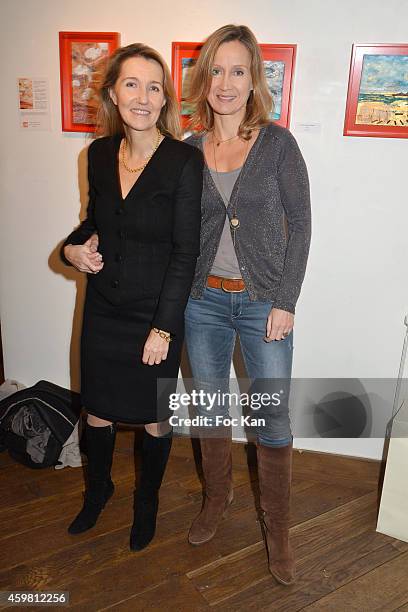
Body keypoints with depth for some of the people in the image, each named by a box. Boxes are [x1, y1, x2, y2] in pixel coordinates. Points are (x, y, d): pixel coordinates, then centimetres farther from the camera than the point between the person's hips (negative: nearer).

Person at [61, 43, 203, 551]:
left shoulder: (184, 161, -15)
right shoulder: (99, 153, 1)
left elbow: (185, 251, -15)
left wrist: (163, 328, -16)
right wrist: (74, 247, -5)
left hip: (155, 314, -4)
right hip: (102, 309, 5)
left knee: (154, 417, 14)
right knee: (97, 410, 19)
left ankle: (147, 500, 42)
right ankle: (98, 488, 49)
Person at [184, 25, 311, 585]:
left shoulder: (278, 142, -5)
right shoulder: (188, 150, 3)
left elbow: (299, 224, -5)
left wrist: (285, 302, -10)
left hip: (264, 302, -2)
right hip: (204, 300, 3)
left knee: (273, 420, 5)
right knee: (210, 407, 16)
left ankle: (277, 529, 28)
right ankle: (218, 496, 42)